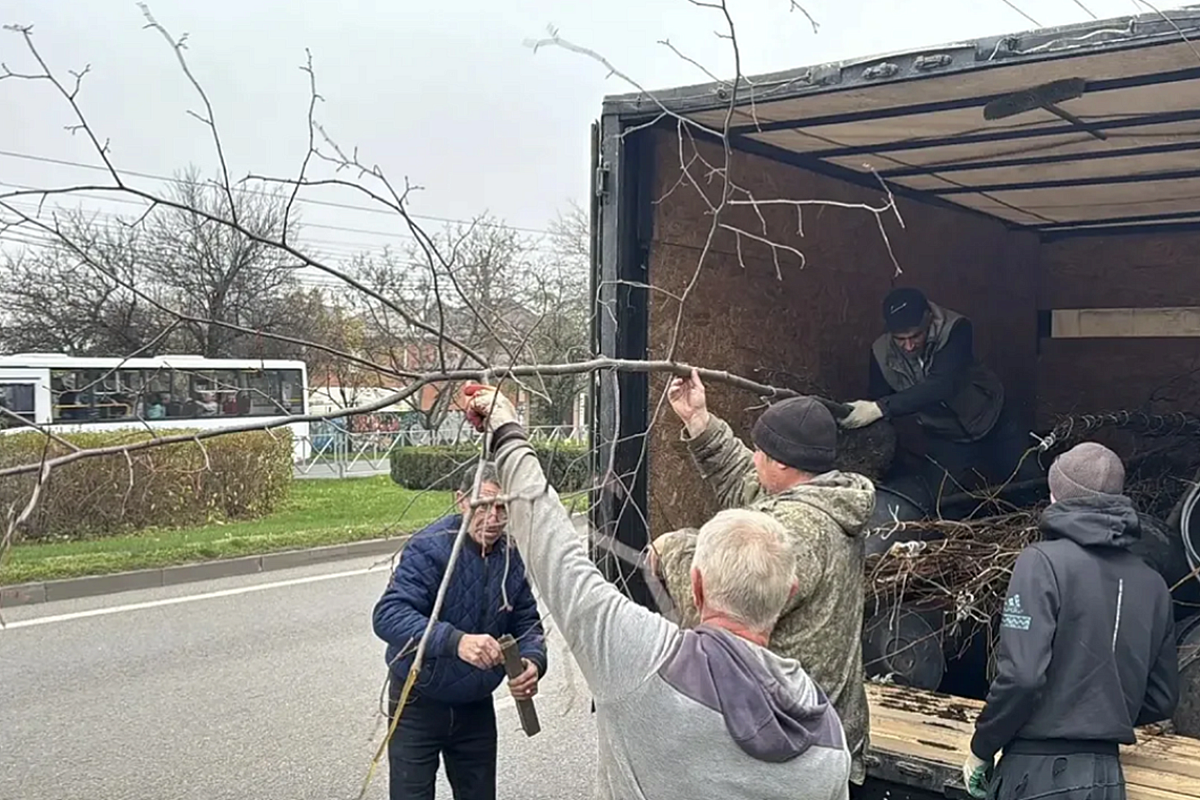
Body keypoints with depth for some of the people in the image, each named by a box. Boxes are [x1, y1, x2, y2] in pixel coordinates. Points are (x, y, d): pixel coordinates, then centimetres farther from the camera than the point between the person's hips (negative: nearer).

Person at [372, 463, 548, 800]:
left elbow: (527, 621, 1)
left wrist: (533, 660, -22)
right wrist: (455, 641, -47)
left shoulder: (513, 556, -6)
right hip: (419, 702, -5)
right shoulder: (430, 548, -23)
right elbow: (388, 615, -34)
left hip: (476, 705, 5)